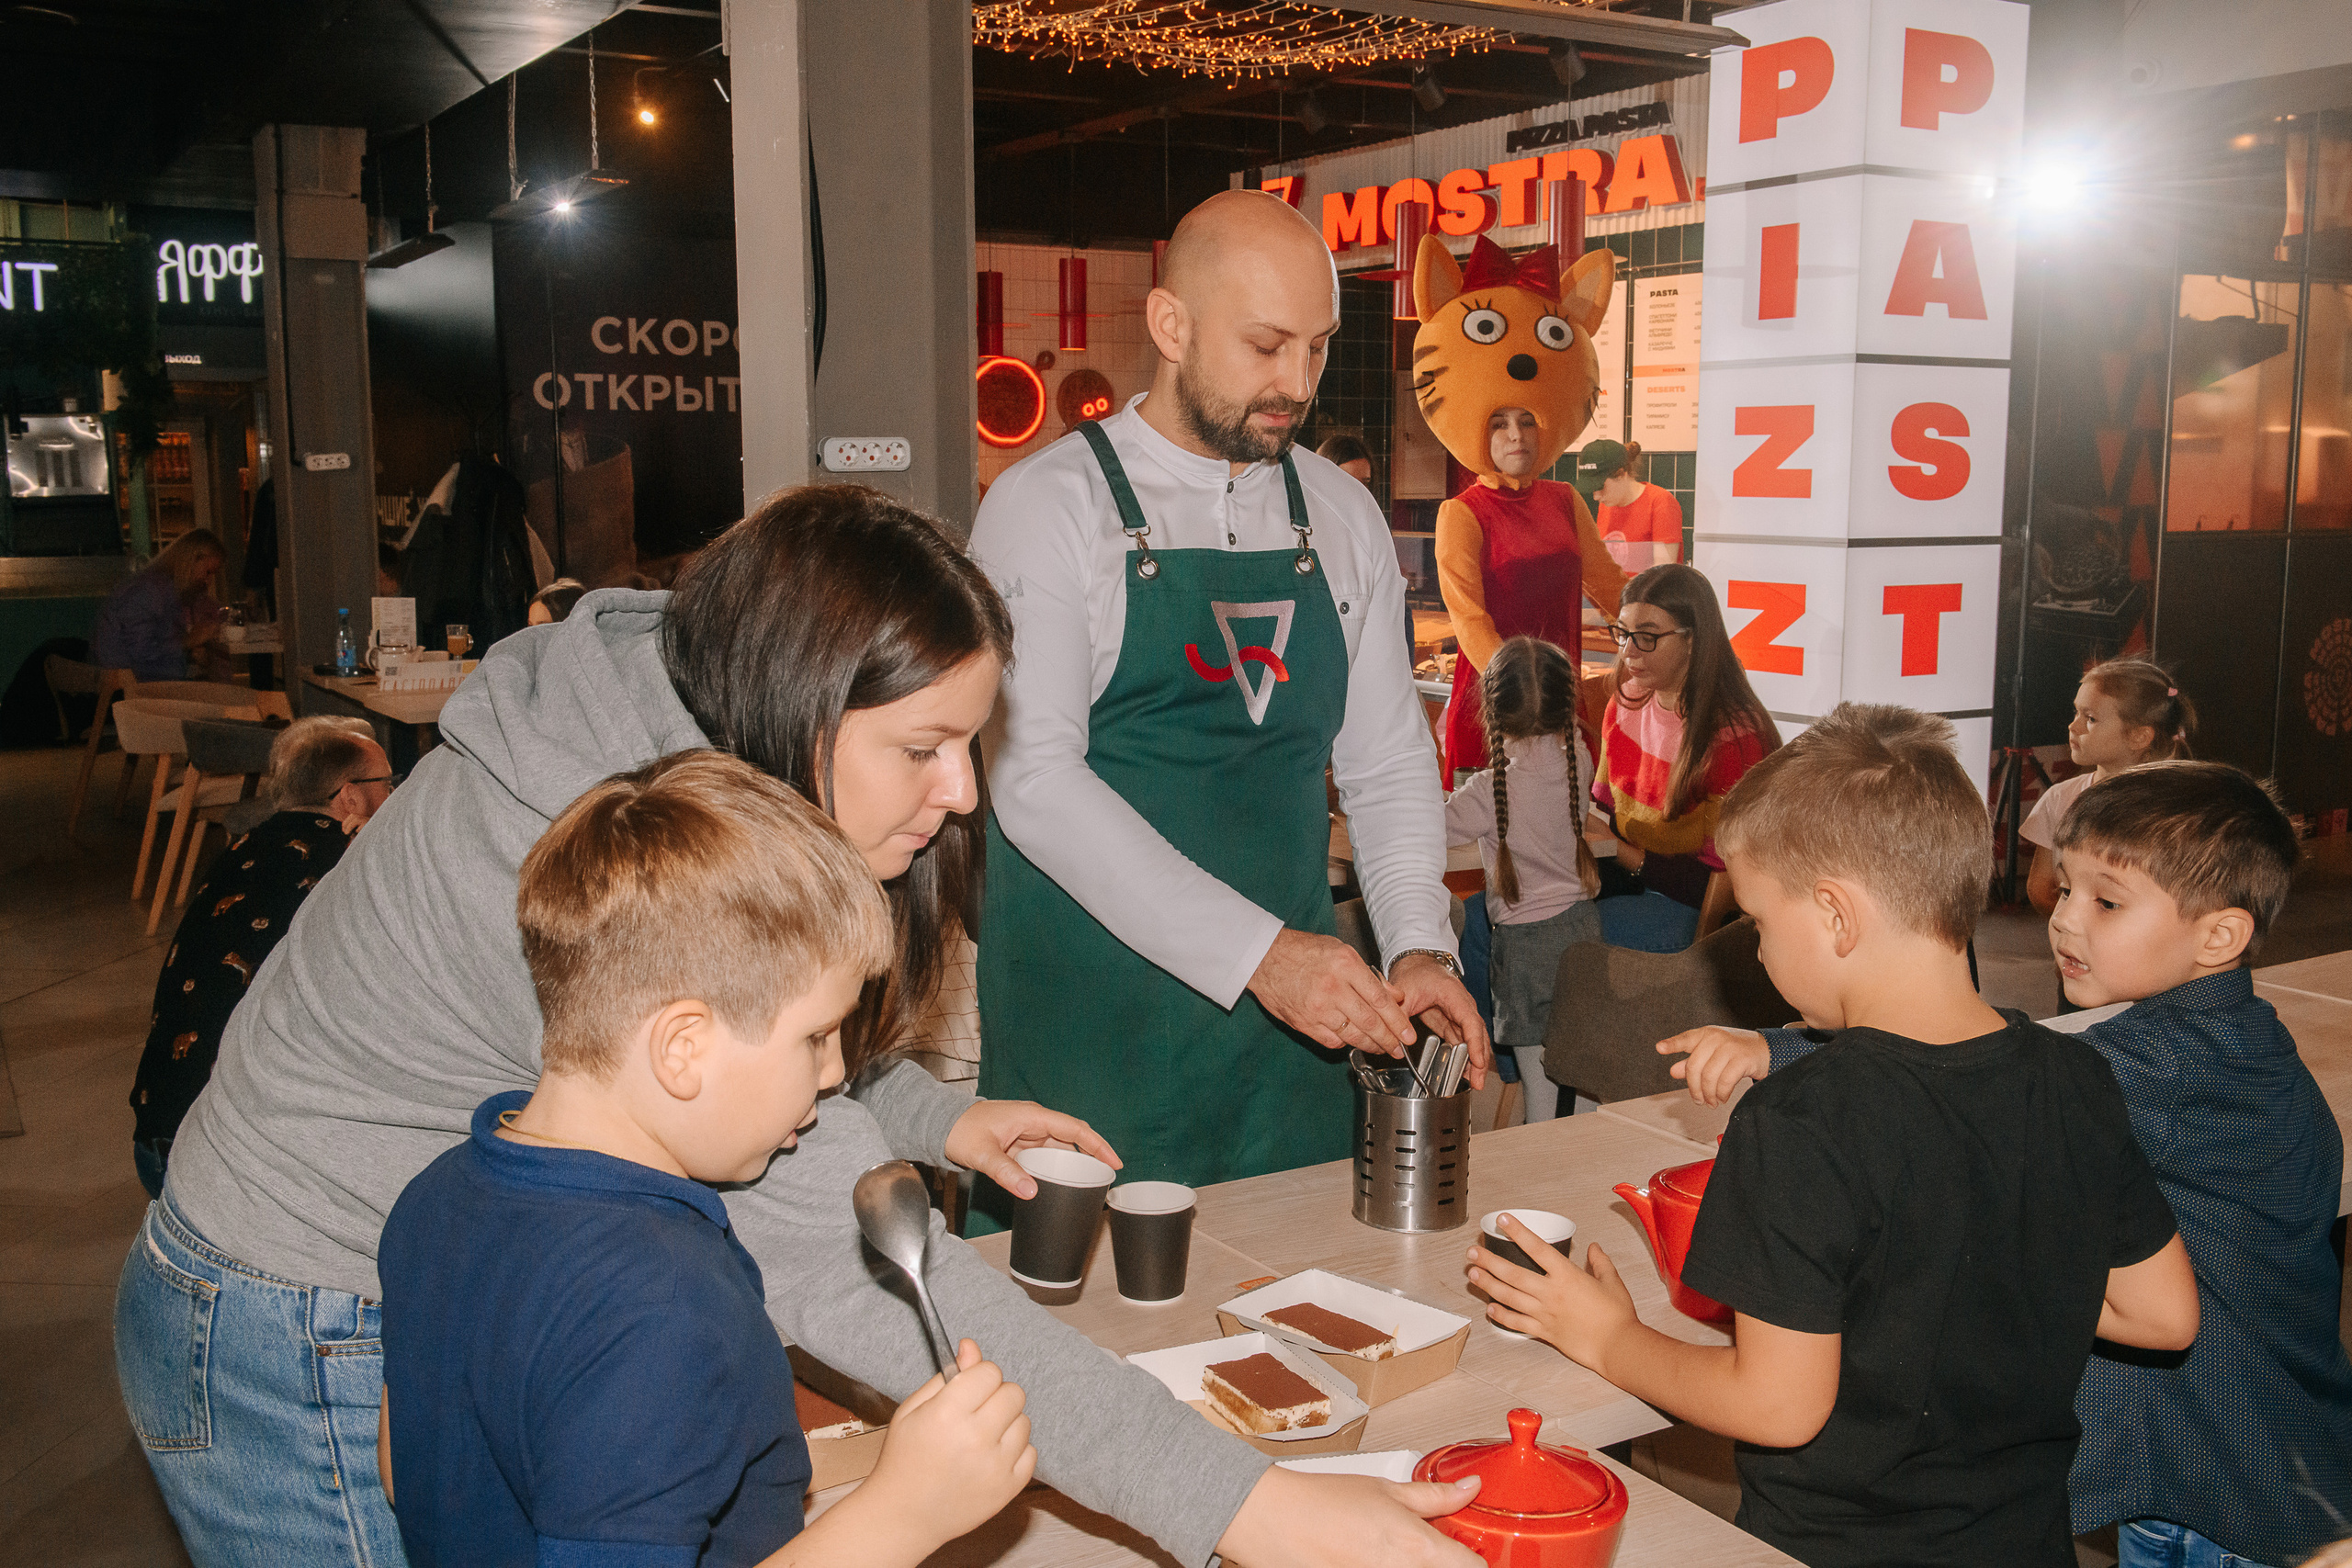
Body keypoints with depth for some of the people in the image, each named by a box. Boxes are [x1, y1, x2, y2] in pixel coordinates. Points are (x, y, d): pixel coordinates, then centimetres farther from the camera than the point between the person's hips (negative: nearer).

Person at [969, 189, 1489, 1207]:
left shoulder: (1344, 520, 9)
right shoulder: (1047, 507, -7)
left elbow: (1387, 767, 12)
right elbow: (1035, 779, -17)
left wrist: (1421, 948, -5)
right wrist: (1256, 952, -23)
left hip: (1289, 1037, 5)